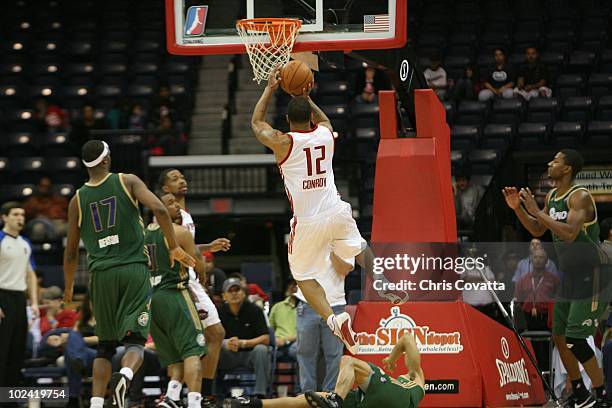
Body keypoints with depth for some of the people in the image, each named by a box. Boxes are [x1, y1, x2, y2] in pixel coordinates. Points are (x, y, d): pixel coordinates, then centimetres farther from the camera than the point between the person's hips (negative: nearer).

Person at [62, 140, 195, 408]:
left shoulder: (78, 200, 10)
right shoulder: (127, 182, 3)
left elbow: (71, 252, 14)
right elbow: (159, 209, -13)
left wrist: (68, 287, 28)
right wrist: (174, 247, -5)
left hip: (101, 275, 2)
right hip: (135, 269, -2)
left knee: (105, 347, 15)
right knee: (135, 341, -4)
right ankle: (125, 376, -36)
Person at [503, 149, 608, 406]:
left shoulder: (580, 197, -18)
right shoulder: (552, 196, 10)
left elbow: (570, 233, -32)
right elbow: (537, 231, 22)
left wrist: (537, 211, -27)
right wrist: (518, 208, 7)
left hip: (591, 277, -9)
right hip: (569, 276, 9)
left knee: (575, 340, -14)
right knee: (559, 337, 11)